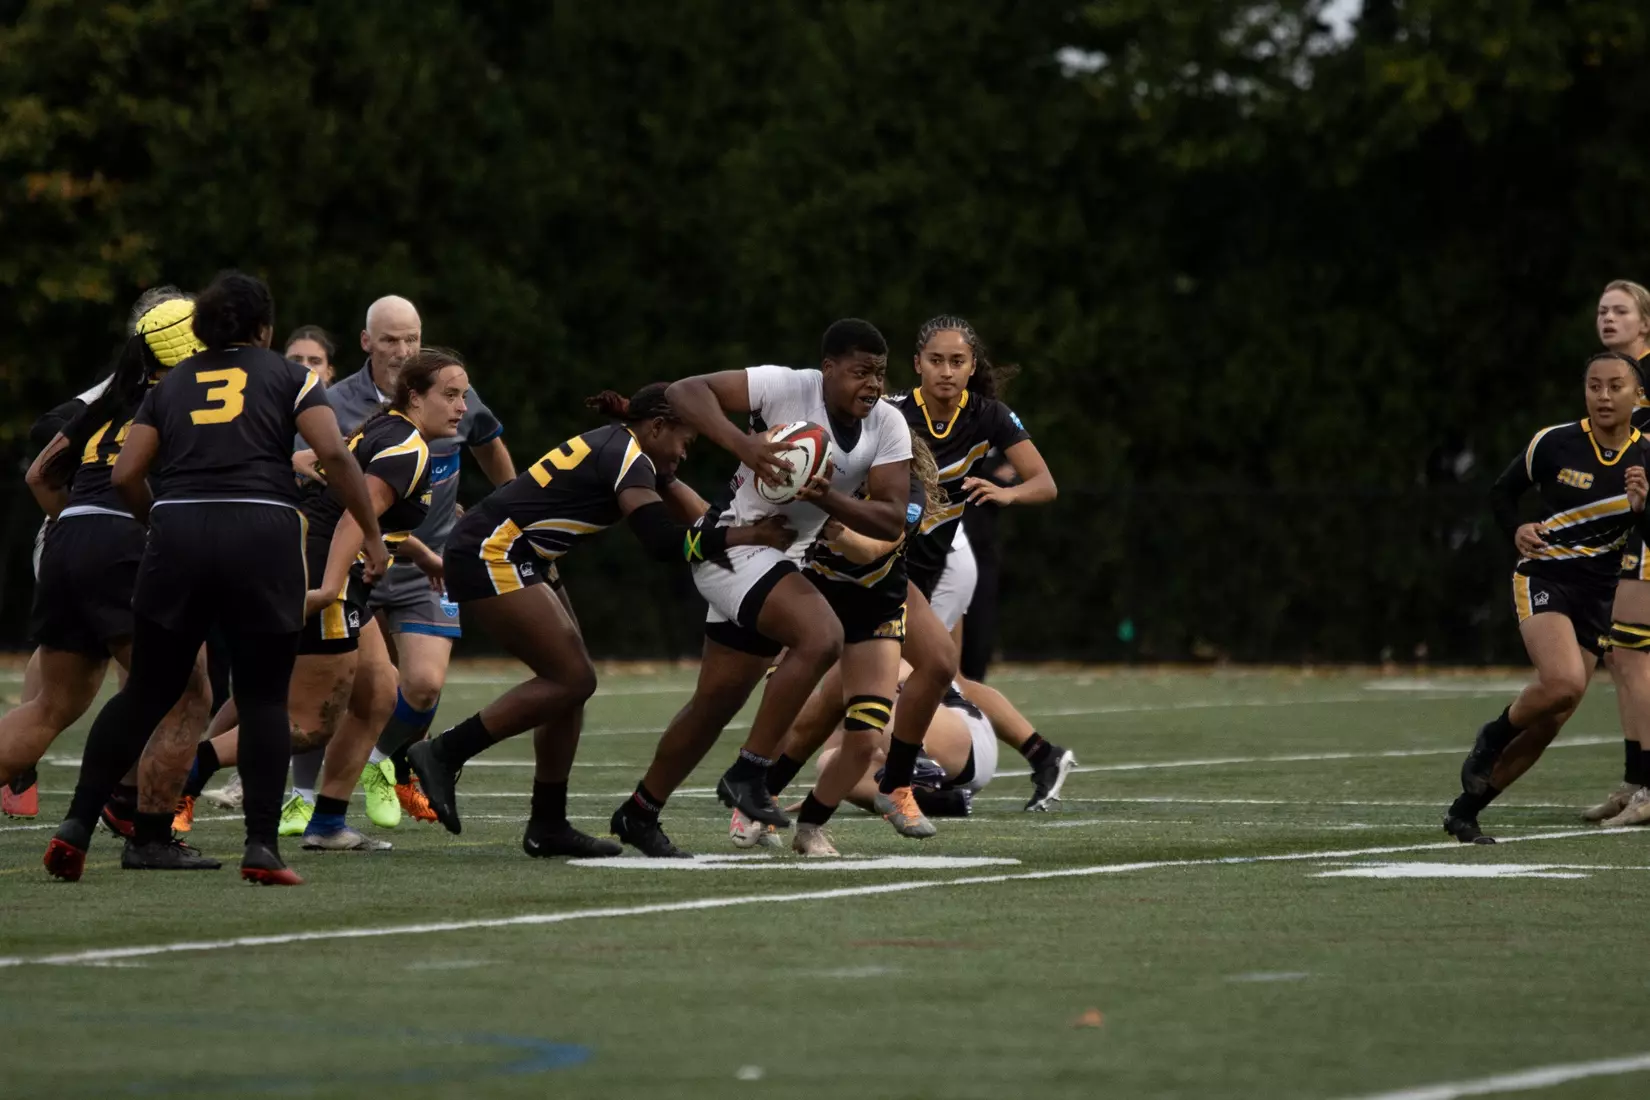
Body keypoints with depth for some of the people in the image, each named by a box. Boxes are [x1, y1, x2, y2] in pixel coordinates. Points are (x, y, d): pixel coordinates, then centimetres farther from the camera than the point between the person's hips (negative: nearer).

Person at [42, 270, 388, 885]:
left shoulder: (171, 384, 19)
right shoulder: (287, 377, 11)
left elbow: (125, 476, 11)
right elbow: (334, 454, -4)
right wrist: (372, 534, 2)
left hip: (178, 536, 2)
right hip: (262, 539, -2)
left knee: (146, 694, 10)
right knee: (264, 697, 5)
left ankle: (76, 827, 3)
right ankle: (262, 848, -3)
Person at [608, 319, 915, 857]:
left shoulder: (889, 427, -3)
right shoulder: (785, 388, -19)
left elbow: (892, 520, -8)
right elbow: (685, 391, -22)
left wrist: (827, 498, -26)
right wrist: (741, 443, -37)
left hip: (780, 560, 8)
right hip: (735, 547, -8)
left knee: (716, 705, 16)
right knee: (822, 636, -30)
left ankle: (639, 813, 32)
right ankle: (749, 773, -20)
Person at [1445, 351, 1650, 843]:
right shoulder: (1554, 443, -7)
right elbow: (1503, 492, 8)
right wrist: (1516, 530, -11)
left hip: (1598, 594, 4)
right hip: (1544, 577, -4)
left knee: (1549, 723, 1)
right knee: (1564, 683, -29)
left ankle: (1465, 811, 15)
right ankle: (1493, 737, 0)